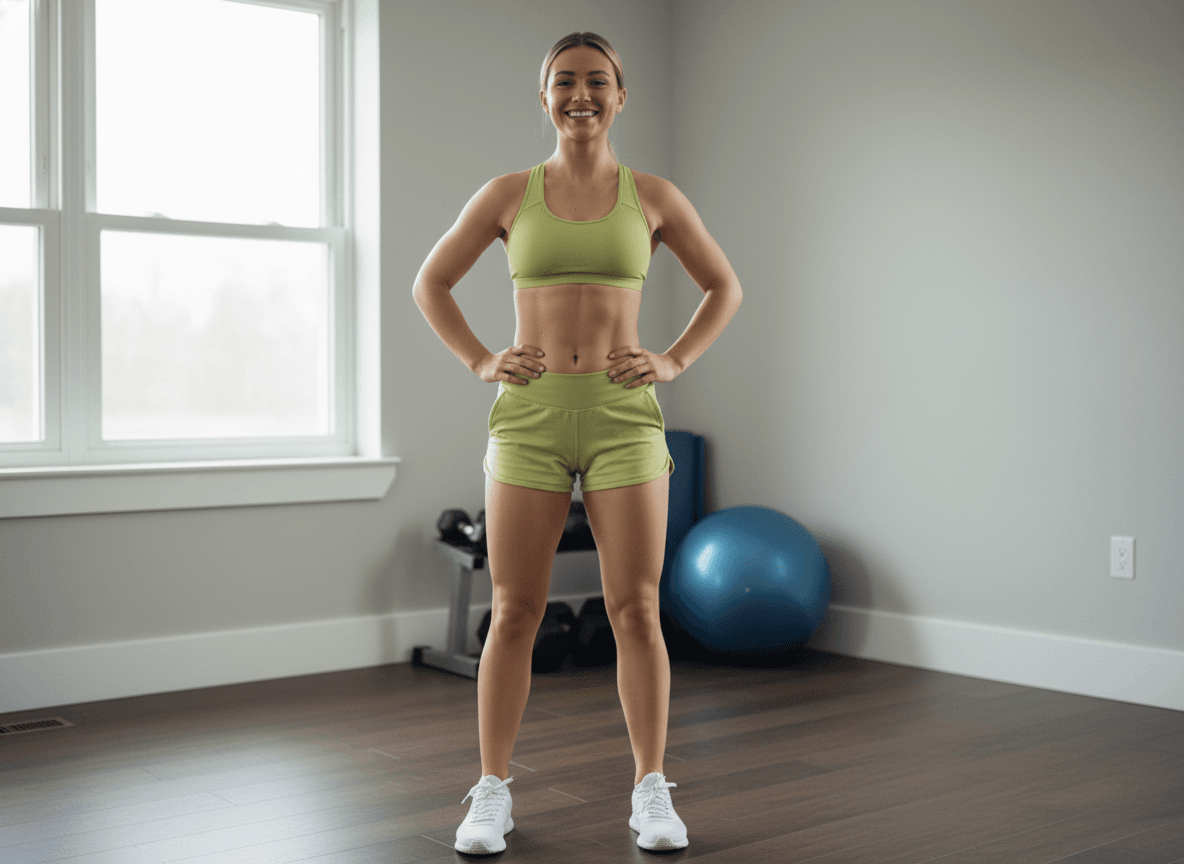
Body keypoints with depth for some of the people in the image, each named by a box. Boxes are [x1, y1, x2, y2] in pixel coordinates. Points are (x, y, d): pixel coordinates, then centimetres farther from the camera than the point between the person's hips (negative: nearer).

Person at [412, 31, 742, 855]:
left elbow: (725, 287, 15)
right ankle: (493, 794, 14)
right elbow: (431, 282, 13)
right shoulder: (508, 194, 5)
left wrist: (674, 361, 2)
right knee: (514, 612, 2)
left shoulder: (654, 196, 5)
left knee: (636, 610, -1)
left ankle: (652, 794, 13)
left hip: (625, 421, 0)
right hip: (529, 418, 0)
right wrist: (481, 362, 1)